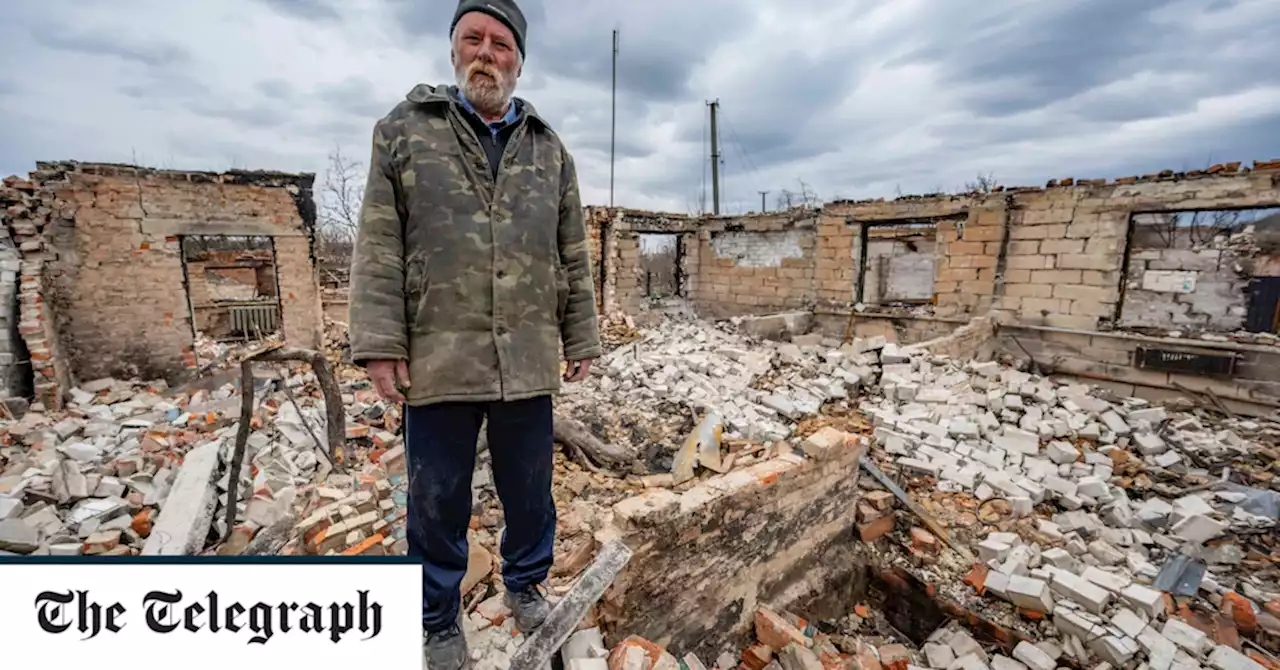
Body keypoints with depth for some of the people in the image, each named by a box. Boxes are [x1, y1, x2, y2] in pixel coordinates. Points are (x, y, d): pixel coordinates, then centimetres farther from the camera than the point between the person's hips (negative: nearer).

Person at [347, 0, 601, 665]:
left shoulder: (549, 148, 12)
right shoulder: (404, 129, 7)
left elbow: (573, 258, 10)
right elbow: (378, 249, 0)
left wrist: (581, 340, 8)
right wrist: (379, 343, -8)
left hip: (529, 361, 2)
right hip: (438, 359, -1)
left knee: (529, 491, 16)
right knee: (437, 503, 12)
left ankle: (525, 584, 42)